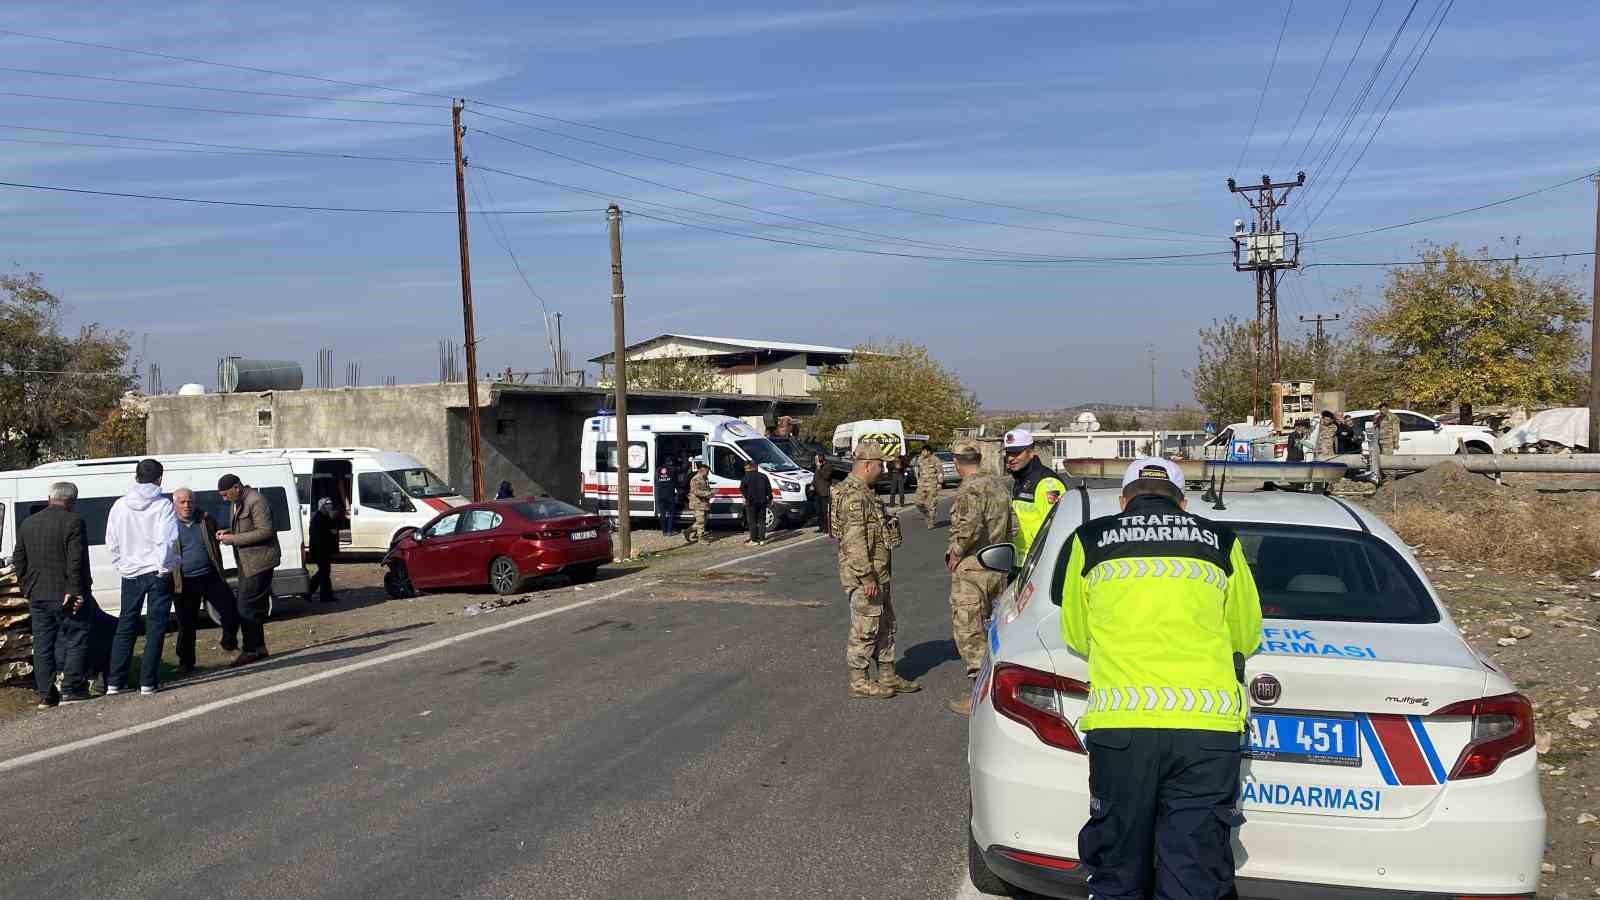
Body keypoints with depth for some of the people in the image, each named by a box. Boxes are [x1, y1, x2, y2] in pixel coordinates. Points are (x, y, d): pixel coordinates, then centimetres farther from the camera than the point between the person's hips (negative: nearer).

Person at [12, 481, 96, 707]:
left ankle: (46, 694, 12)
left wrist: (28, 588, 20)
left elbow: (19, 561, 15)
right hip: (65, 595, -6)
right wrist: (76, 591, -16)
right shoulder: (73, 521, -11)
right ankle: (71, 690, -2)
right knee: (76, 641, 1)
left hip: (37, 597, 6)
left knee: (42, 645, 10)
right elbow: (76, 561, -17)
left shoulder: (27, 523, 11)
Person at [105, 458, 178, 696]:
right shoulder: (163, 505, -11)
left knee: (125, 627, 12)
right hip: (158, 573, -4)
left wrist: (122, 565, 13)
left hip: (130, 574, 4)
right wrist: (163, 567, -11)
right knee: (155, 629, 2)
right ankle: (148, 682, 1)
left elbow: (111, 542, 5)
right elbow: (166, 540, -21)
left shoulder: (120, 505, 2)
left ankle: (116, 682, 13)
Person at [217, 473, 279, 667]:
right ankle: (259, 648, 22)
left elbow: (265, 531, -22)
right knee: (253, 607, 14)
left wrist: (234, 539, -20)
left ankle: (251, 650, -5)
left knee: (246, 606, -10)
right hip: (247, 563, 10)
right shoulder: (238, 502, 15)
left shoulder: (256, 501, -17)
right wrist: (229, 532, 7)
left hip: (259, 562, -10)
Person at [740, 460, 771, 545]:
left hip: (751, 502, -4)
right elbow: (769, 488, 9)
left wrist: (745, 497, -16)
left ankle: (754, 540, 0)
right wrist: (770, 498, 14)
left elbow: (742, 488, -16)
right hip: (762, 502, 4)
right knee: (762, 521, 10)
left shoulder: (746, 477, -2)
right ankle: (762, 539, 8)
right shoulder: (763, 476, 11)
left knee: (752, 521, 3)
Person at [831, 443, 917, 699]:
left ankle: (888, 677, 26)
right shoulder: (853, 495, -20)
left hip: (878, 573, 11)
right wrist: (867, 577, -25)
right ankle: (859, 683, 8)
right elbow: (854, 541, -25)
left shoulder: (865, 492, 15)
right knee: (865, 628, -2)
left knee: (885, 625, 16)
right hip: (864, 576, -11)